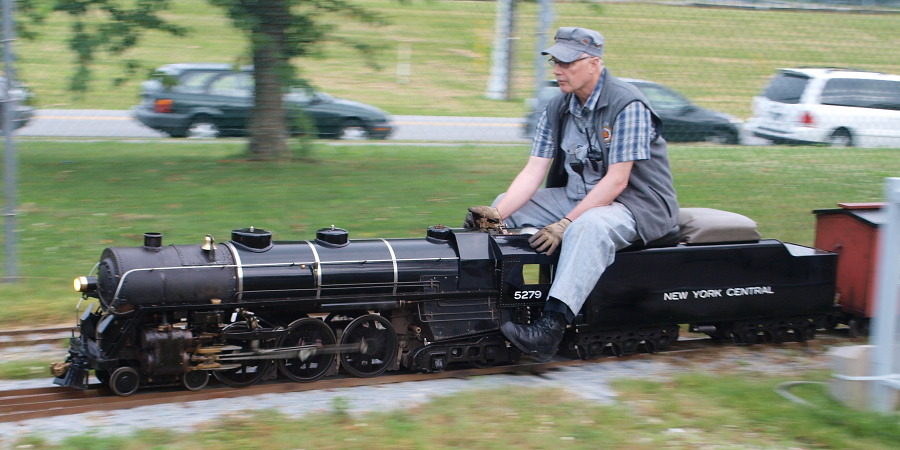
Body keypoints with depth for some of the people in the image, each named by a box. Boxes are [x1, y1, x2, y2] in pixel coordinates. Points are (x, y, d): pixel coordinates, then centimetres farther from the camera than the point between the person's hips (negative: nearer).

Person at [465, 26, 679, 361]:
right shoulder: (557, 110, 4)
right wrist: (497, 214, -18)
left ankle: (551, 326, -49)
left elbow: (616, 181, -23)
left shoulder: (628, 105, -18)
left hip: (639, 205, -8)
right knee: (504, 206, 1)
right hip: (580, 197, 8)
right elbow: (532, 173, -1)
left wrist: (565, 225, -29)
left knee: (589, 227, -39)